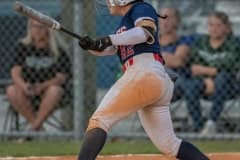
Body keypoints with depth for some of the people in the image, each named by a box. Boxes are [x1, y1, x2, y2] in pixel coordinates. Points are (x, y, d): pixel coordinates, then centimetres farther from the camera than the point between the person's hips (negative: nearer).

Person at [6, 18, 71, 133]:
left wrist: (42, 86, -28)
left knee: (55, 91, -36)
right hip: (28, 91, 2)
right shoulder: (23, 47, 2)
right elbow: (15, 72, -5)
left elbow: (62, 77, -11)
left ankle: (33, 126, -26)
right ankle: (37, 126, -22)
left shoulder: (58, 50, -6)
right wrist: (23, 85, -28)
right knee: (11, 91, -28)